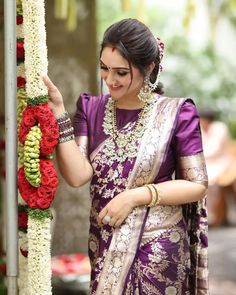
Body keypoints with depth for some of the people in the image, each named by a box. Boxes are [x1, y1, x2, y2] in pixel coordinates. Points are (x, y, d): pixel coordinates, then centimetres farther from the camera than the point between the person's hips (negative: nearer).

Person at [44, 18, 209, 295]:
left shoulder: (176, 114, -10)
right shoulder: (91, 109, 0)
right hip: (104, 245, 3)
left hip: (157, 248, -3)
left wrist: (135, 196, -17)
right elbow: (78, 175, -12)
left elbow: (198, 185, -10)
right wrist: (58, 113, -18)